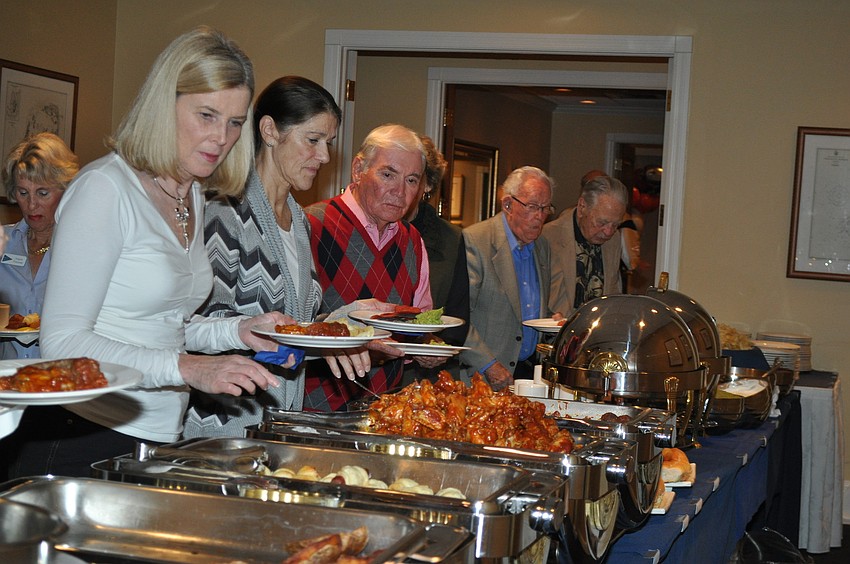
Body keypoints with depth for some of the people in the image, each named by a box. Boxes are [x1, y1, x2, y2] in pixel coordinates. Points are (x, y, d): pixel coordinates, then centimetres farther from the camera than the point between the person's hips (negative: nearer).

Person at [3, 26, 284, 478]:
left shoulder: (193, 195, 11)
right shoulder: (104, 188, -14)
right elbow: (62, 343, -19)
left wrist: (237, 331, 2)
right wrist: (188, 368, -26)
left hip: (158, 440, 7)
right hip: (81, 439, -7)